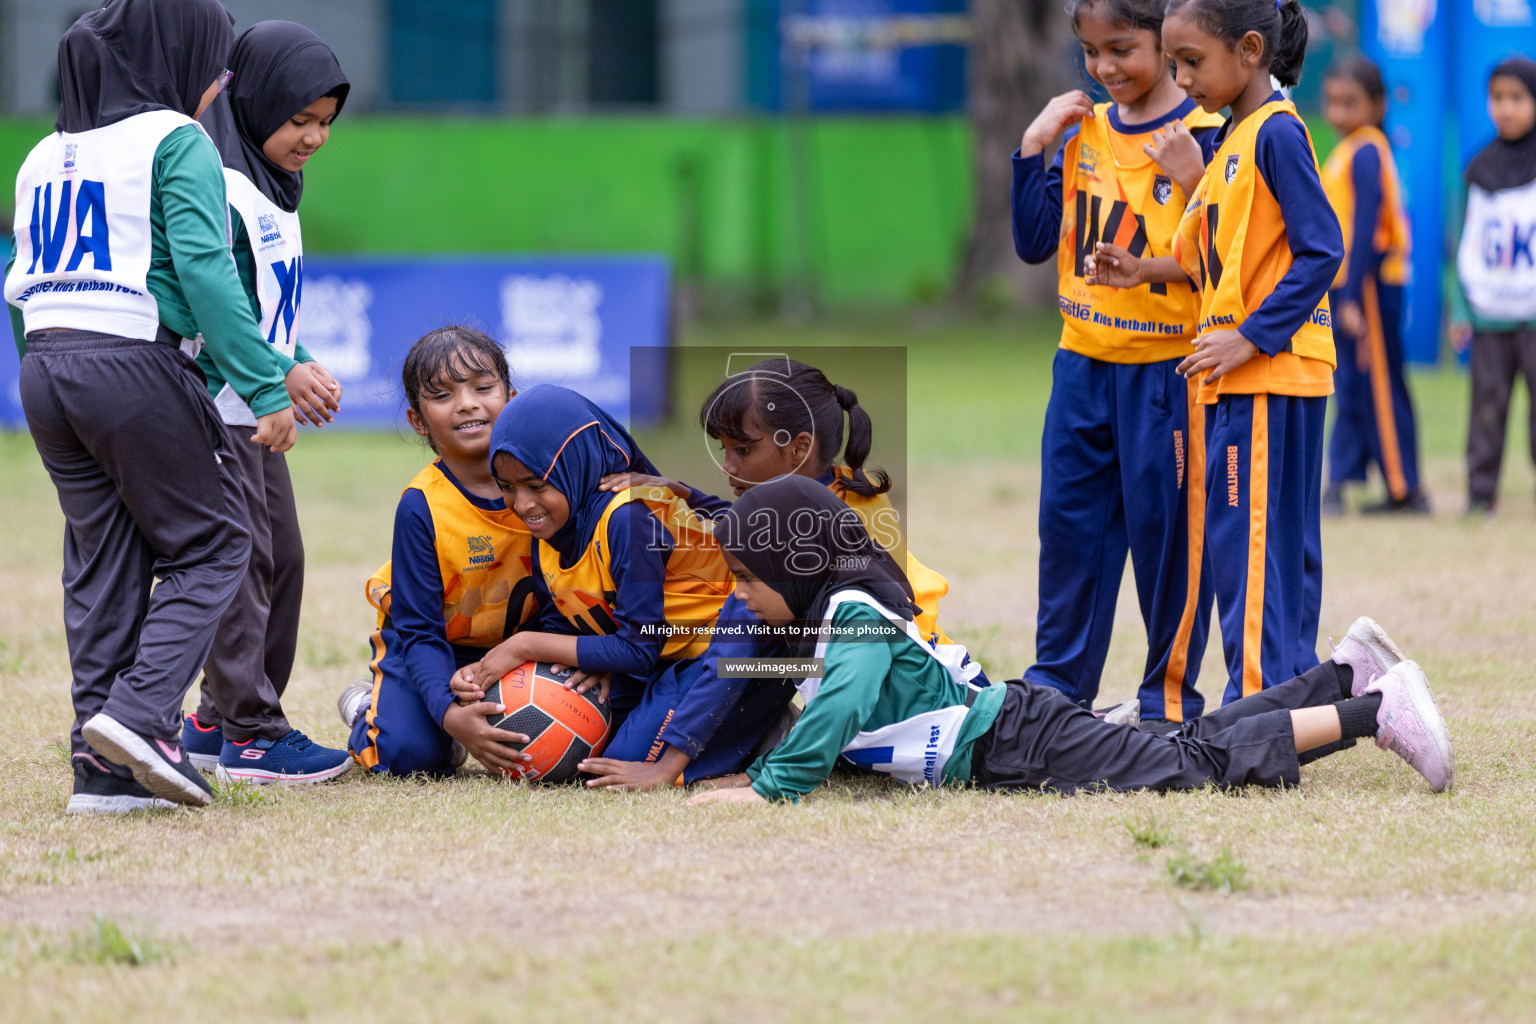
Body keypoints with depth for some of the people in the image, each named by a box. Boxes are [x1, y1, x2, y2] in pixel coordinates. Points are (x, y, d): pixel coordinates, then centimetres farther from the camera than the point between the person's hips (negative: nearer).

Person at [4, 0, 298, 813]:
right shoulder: (175, 143, -4)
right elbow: (203, 270, -14)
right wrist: (266, 388, -15)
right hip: (134, 364, -7)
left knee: (103, 563, 11)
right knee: (213, 546, 3)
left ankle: (104, 768, 5)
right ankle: (140, 713, -15)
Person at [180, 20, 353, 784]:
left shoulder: (275, 191, 14)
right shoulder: (220, 193, -18)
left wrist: (303, 366, 5)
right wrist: (279, 373, -25)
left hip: (258, 413, 10)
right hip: (211, 410, -10)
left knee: (281, 557, 13)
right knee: (237, 560, -9)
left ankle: (216, 722, 21)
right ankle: (250, 735, -6)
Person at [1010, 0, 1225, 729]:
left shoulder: (1203, 136, -8)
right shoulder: (1082, 133, 8)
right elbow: (1035, 243, 8)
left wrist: (1194, 181, -24)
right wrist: (1033, 148, -1)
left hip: (1165, 364, -5)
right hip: (1083, 362, 5)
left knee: (1165, 529, 1)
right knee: (1069, 524, 10)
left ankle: (1170, 696, 11)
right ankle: (1056, 686, 19)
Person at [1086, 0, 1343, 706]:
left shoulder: (1276, 134, -13)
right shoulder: (1234, 138, 16)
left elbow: (1320, 250, -19)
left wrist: (1251, 337, -21)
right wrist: (1147, 271, 11)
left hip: (1272, 371, -10)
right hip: (1238, 378, 10)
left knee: (1246, 541, -10)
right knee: (1282, 545, 11)